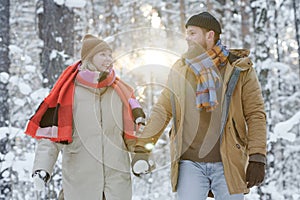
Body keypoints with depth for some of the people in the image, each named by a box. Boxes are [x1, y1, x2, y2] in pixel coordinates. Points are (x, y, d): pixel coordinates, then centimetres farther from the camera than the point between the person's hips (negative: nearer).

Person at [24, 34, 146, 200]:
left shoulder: (121, 92, 8)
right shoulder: (68, 93, -1)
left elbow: (133, 131, 15)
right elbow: (50, 134, -2)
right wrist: (42, 167, -13)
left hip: (117, 178, 3)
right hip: (80, 179, -3)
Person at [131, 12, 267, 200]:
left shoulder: (240, 69, 2)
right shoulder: (180, 69, 9)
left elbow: (255, 114, -1)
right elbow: (162, 111, 10)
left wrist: (257, 158, -8)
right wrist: (142, 148, 2)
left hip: (227, 163, -1)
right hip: (189, 162, 2)